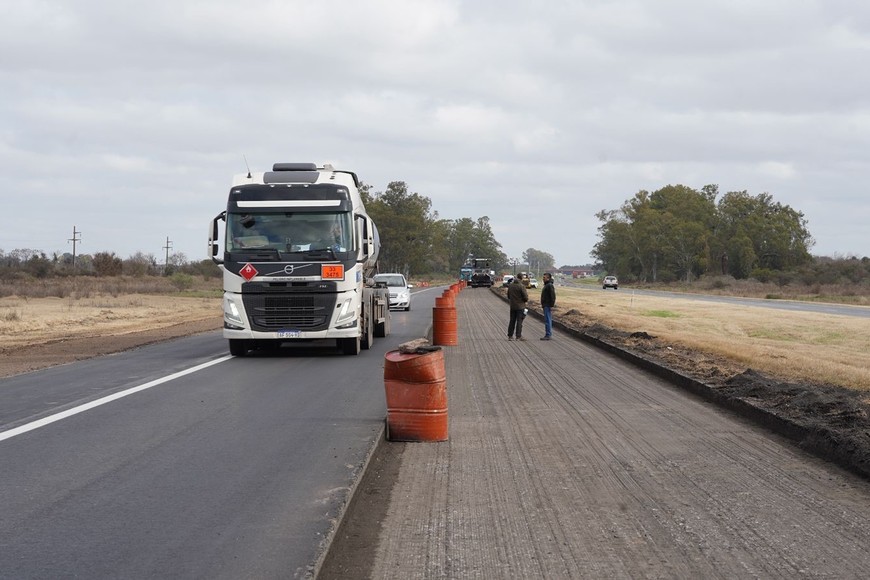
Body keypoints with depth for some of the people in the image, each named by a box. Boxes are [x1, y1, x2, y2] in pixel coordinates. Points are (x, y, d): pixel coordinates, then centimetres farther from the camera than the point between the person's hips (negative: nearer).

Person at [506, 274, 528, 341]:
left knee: (512, 321, 12)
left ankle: (510, 336, 14)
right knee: (519, 321, -2)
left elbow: (508, 296, 13)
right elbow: (525, 298, -16)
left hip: (512, 306, 6)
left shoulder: (510, 285, 4)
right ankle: (518, 336, -3)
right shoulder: (521, 286, -16)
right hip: (520, 306, -6)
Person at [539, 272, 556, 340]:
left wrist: (551, 305, -23)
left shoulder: (550, 285, -15)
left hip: (548, 306, -11)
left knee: (547, 320, -10)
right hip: (546, 306, 11)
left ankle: (548, 335, -10)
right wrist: (543, 304, 21)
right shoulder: (546, 285, 18)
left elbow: (553, 296, -21)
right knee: (548, 320, 12)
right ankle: (548, 335, 15)